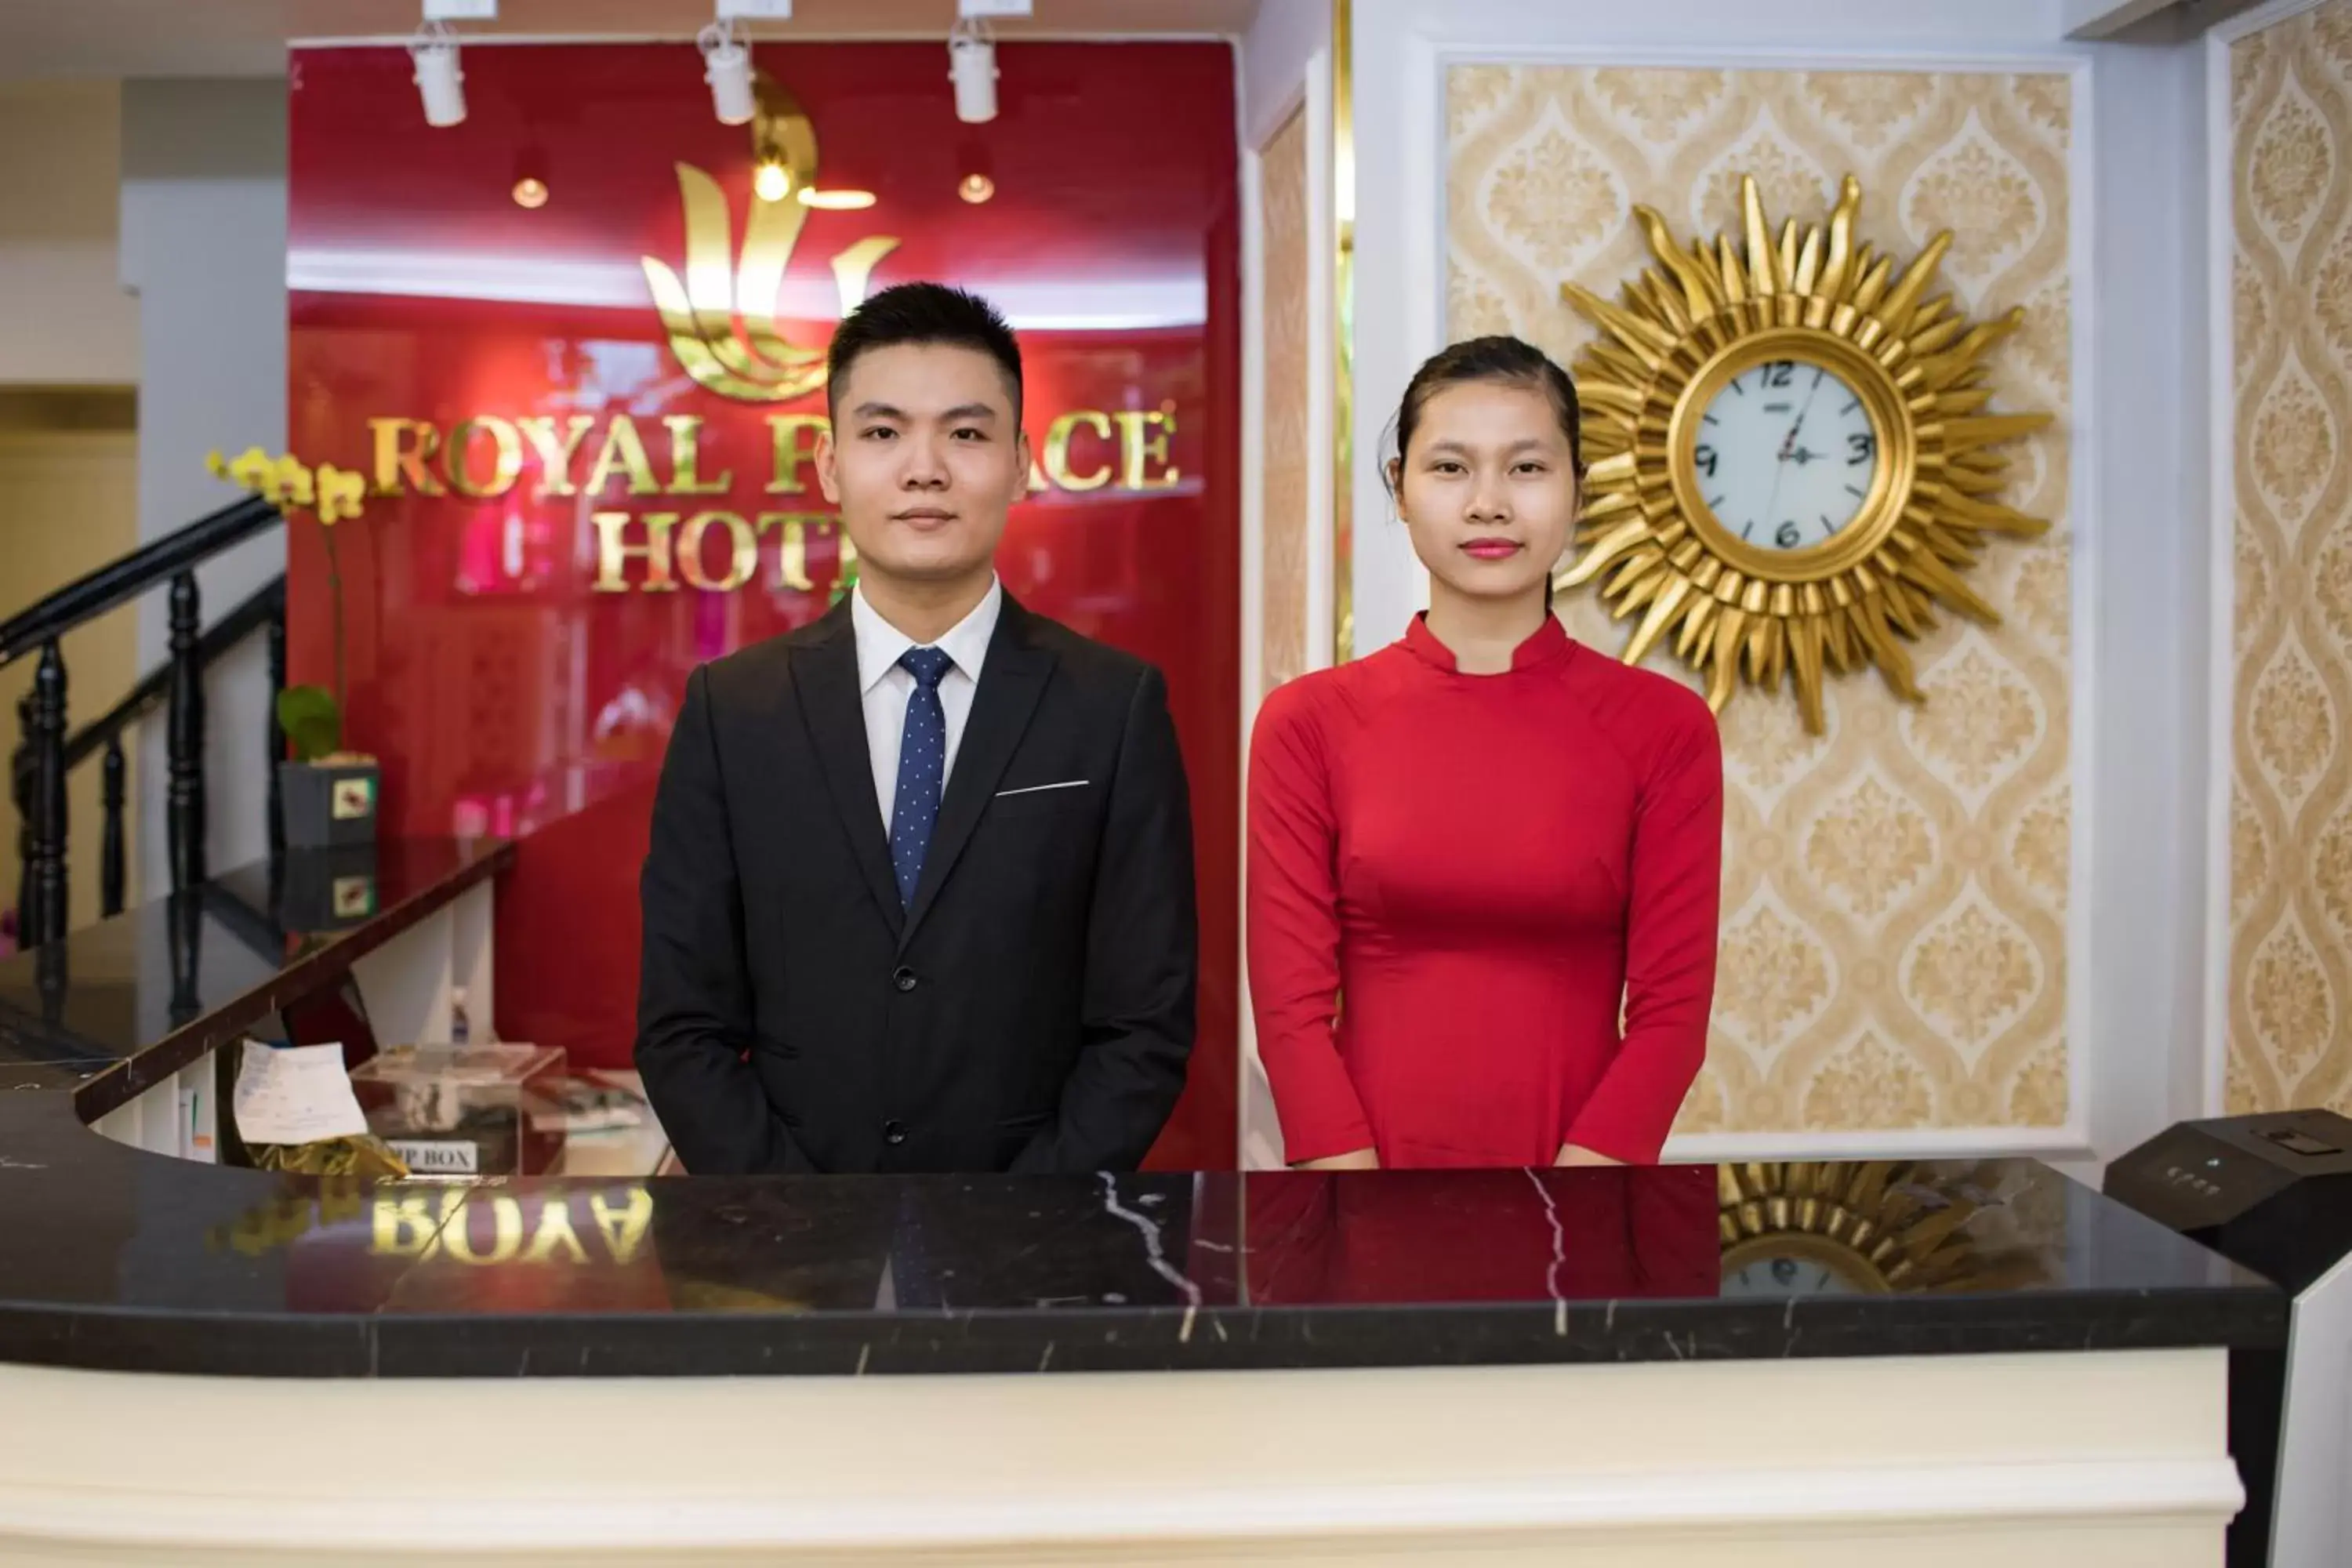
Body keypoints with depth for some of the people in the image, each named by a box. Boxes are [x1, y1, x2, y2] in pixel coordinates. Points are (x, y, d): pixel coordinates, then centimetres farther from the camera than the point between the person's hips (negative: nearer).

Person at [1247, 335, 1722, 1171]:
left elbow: (1671, 1006, -7)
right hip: (1361, 1171, 0)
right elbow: (1293, 1005, -6)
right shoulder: (1309, 722, -5)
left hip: (1582, 1172, 0)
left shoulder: (1664, 726, -5)